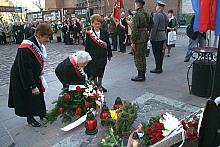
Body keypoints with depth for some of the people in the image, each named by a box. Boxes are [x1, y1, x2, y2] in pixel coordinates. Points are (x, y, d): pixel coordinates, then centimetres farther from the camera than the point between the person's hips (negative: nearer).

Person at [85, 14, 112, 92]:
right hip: (93, 57, -3)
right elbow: (87, 47, -3)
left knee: (101, 72, 14)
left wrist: (109, 55, 8)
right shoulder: (89, 34, -5)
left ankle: (100, 85, 28)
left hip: (102, 57, 3)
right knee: (93, 73, 3)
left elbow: (108, 45, 8)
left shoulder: (105, 33, 3)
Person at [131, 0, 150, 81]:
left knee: (138, 57, -2)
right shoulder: (146, 14, 13)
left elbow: (135, 29, -19)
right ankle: (142, 74, 24)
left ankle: (140, 76, 4)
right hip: (145, 37, 9)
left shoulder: (137, 14, -15)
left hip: (139, 39, -9)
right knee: (142, 56, 15)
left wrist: (133, 41, -17)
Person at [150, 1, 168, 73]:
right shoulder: (165, 15, 12)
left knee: (156, 53, -3)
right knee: (160, 52, 13)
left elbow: (154, 27, -20)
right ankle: (160, 68, 20)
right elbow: (166, 26, 16)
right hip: (163, 36, 9)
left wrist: (152, 37, -17)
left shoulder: (157, 15, -15)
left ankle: (158, 69, 3)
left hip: (157, 36, -9)